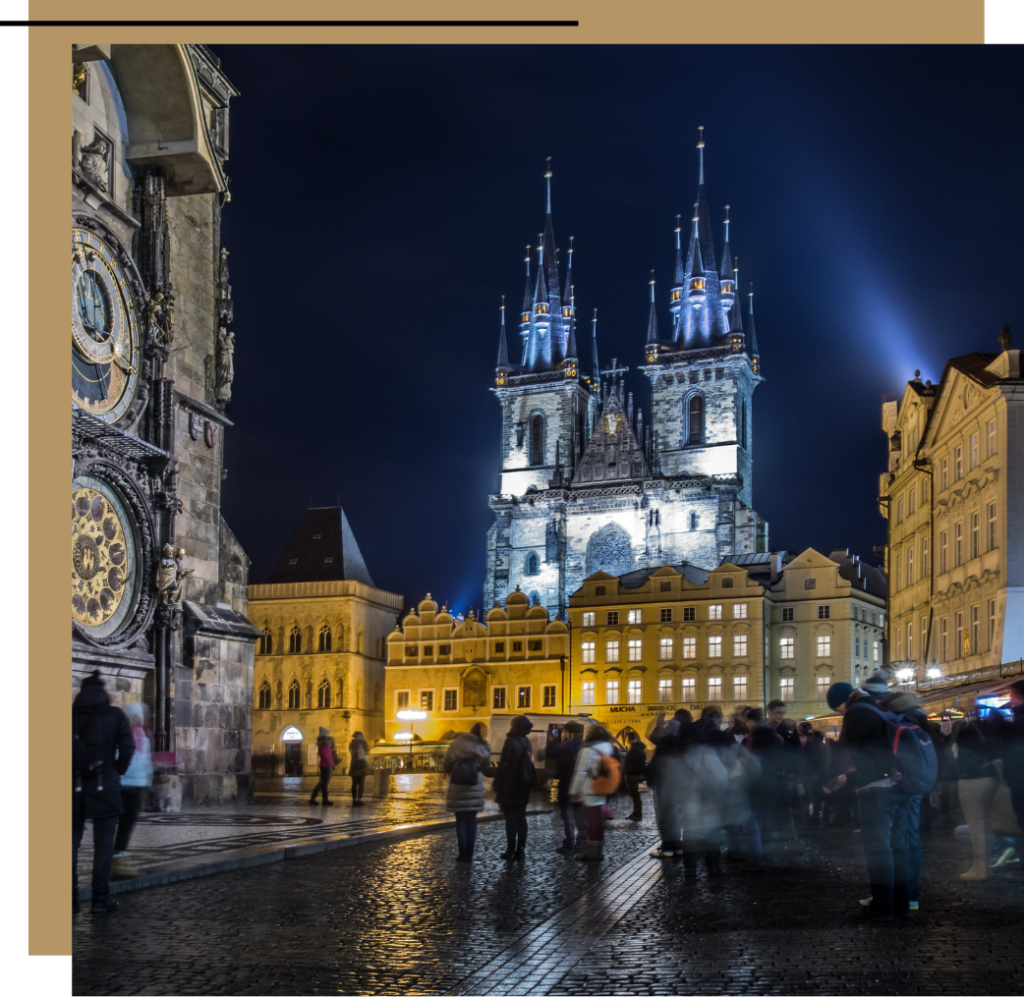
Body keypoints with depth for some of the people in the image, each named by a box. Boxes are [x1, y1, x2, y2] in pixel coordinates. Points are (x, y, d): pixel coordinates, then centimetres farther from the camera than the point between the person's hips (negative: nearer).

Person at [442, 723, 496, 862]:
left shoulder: (456, 744, -4)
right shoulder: (484, 748, -1)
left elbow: (446, 765, -1)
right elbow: (486, 770, 6)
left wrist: (447, 768, 21)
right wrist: (497, 770, 24)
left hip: (457, 788, -1)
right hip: (475, 788, 1)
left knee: (461, 821, 5)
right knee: (471, 820, 10)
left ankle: (463, 854, 2)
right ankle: (469, 855, 9)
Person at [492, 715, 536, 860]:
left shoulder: (511, 743, -15)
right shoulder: (526, 742, 10)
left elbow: (504, 766, -17)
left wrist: (497, 786, -13)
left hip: (509, 788, -7)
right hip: (522, 788, 7)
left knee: (510, 819, -3)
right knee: (521, 818, 10)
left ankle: (511, 850, -1)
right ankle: (520, 850, 12)